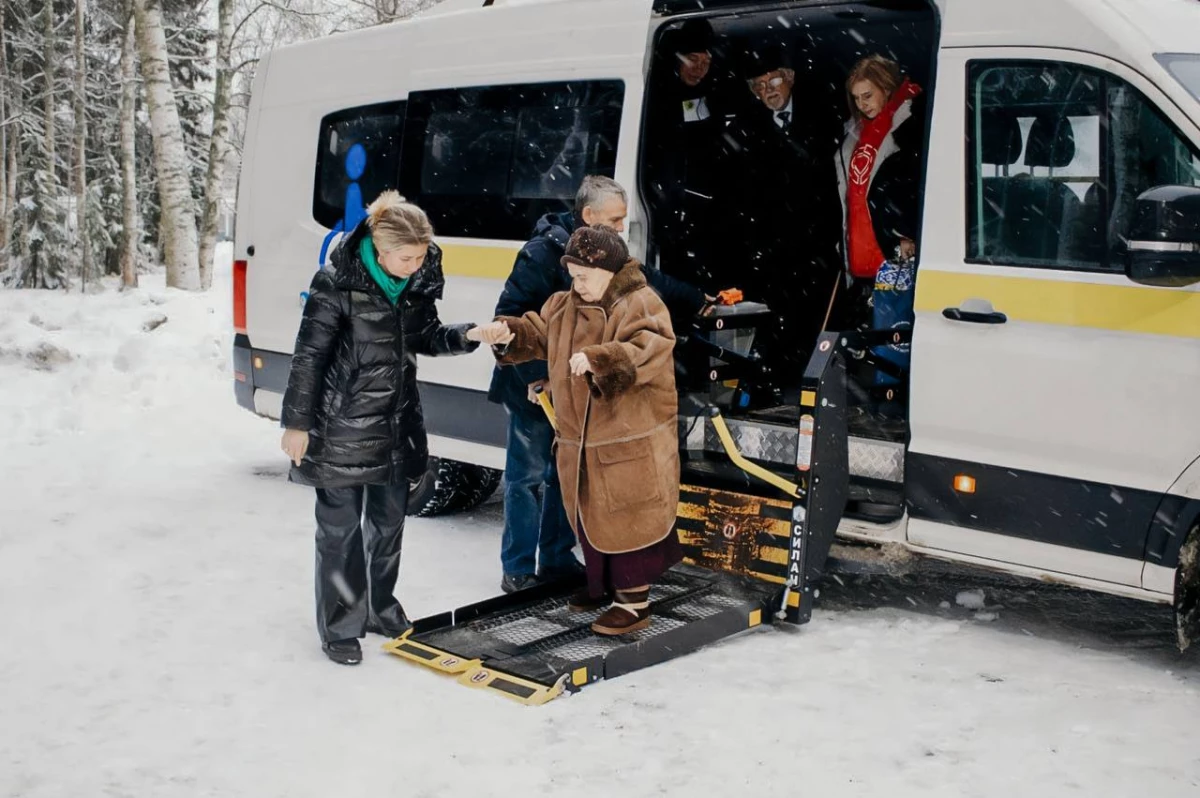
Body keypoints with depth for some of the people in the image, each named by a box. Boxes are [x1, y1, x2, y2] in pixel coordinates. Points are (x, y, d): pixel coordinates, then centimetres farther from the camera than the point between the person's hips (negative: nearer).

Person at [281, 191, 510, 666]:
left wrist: (467, 336, -6)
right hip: (342, 426, -6)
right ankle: (340, 626, 16)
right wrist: (297, 423, -12)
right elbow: (309, 355, -14)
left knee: (388, 522, 17)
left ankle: (379, 608, 35)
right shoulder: (338, 285, -19)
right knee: (341, 528, 3)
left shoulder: (417, 282, -2)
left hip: (396, 425, 6)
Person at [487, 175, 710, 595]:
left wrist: (701, 302, 18)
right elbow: (510, 316, -21)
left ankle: (557, 560, 25)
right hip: (533, 386, -8)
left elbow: (651, 280, 18)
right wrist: (532, 376, -23)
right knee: (528, 474, -1)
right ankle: (518, 570, 8)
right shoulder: (545, 251, -19)